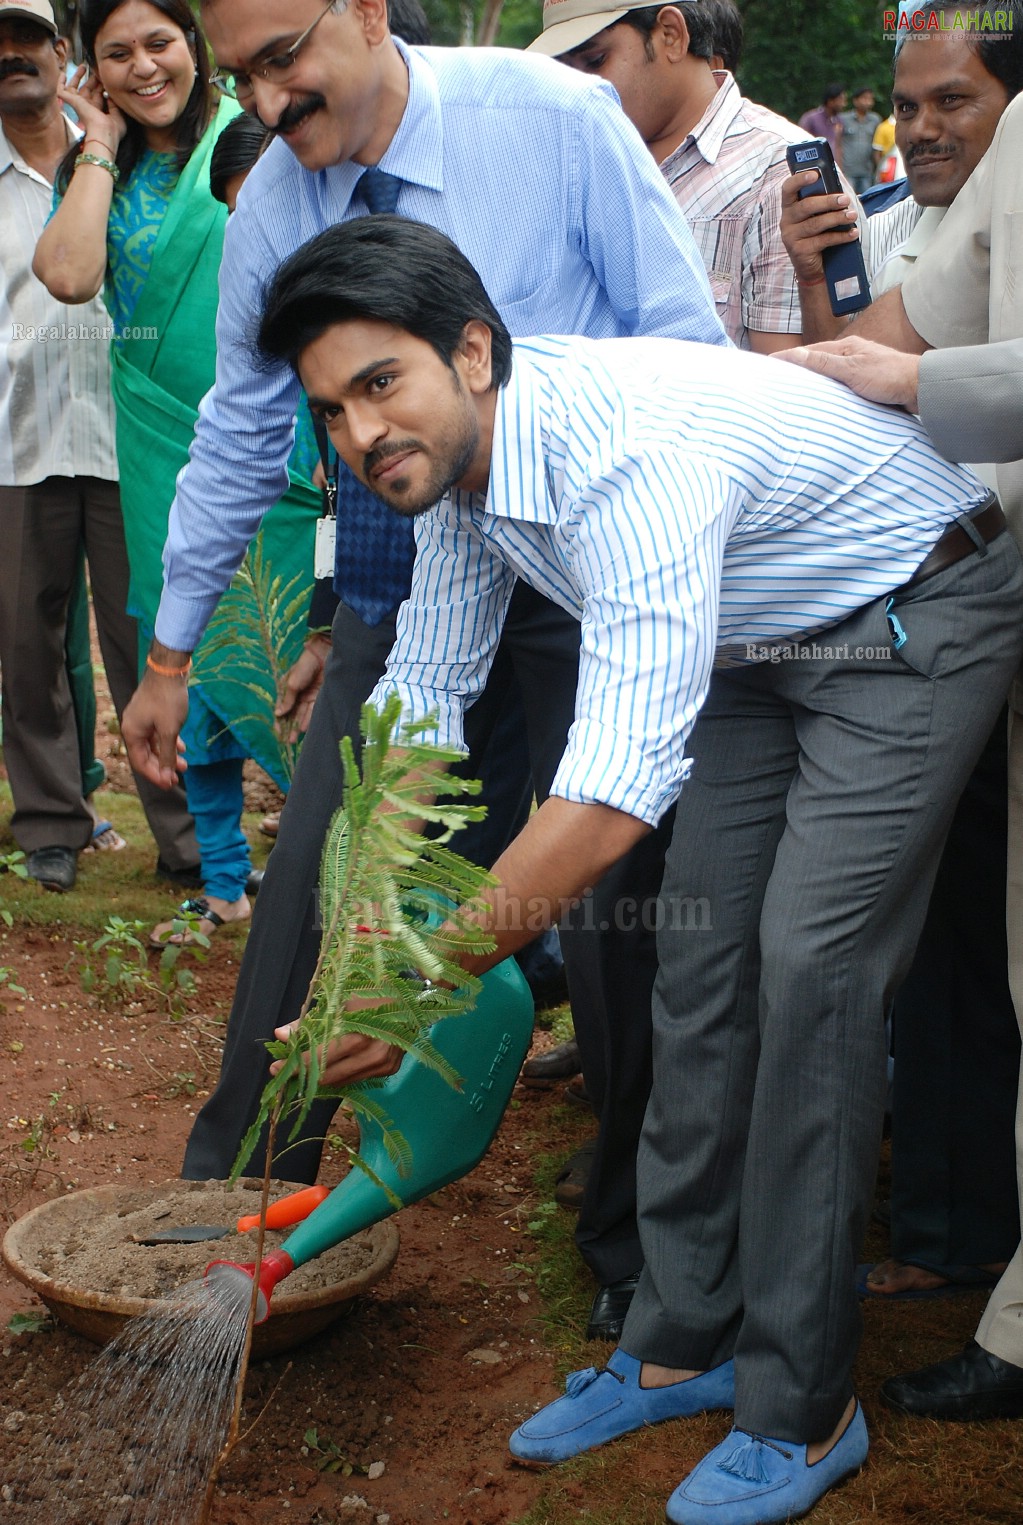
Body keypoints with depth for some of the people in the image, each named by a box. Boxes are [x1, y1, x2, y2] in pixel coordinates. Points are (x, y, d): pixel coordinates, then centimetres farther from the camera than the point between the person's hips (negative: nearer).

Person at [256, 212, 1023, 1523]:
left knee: (808, 962, -16)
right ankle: (681, 1345, 16)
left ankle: (801, 1408, -3)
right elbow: (423, 692, 2)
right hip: (759, 647, 8)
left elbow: (620, 781, -44)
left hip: (918, 620, -8)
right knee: (702, 952, 3)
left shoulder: (630, 450, -38)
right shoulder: (452, 453, -9)